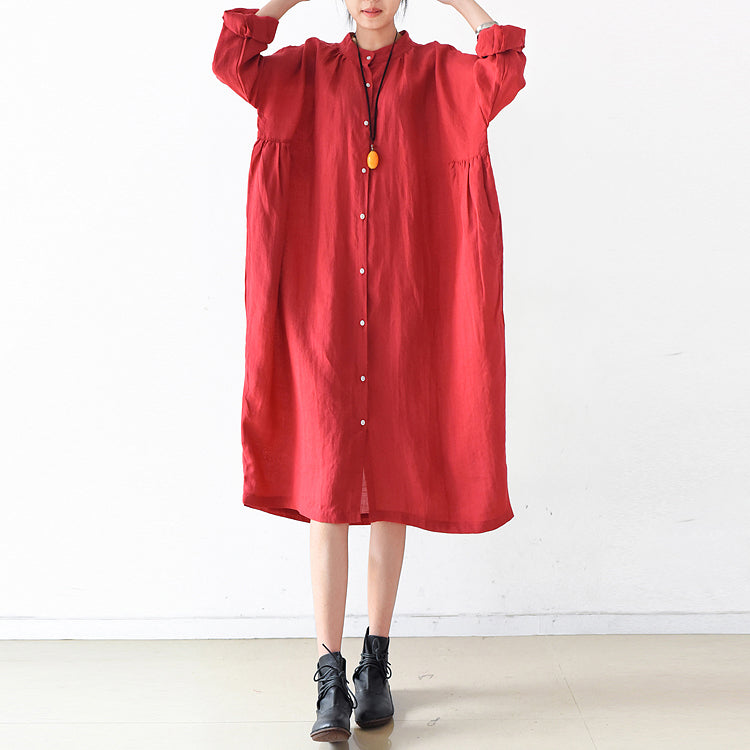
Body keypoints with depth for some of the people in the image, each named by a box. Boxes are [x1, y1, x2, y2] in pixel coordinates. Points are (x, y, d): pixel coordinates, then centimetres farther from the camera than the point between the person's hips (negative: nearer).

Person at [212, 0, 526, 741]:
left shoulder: (435, 70, 10)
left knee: (390, 483, 6)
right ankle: (331, 679, 2)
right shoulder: (311, 68, 11)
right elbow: (233, 62, -6)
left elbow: (506, 73, -10)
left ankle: (377, 662, 21)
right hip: (324, 308, 0)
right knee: (325, 485, -6)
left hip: (403, 312, 0)